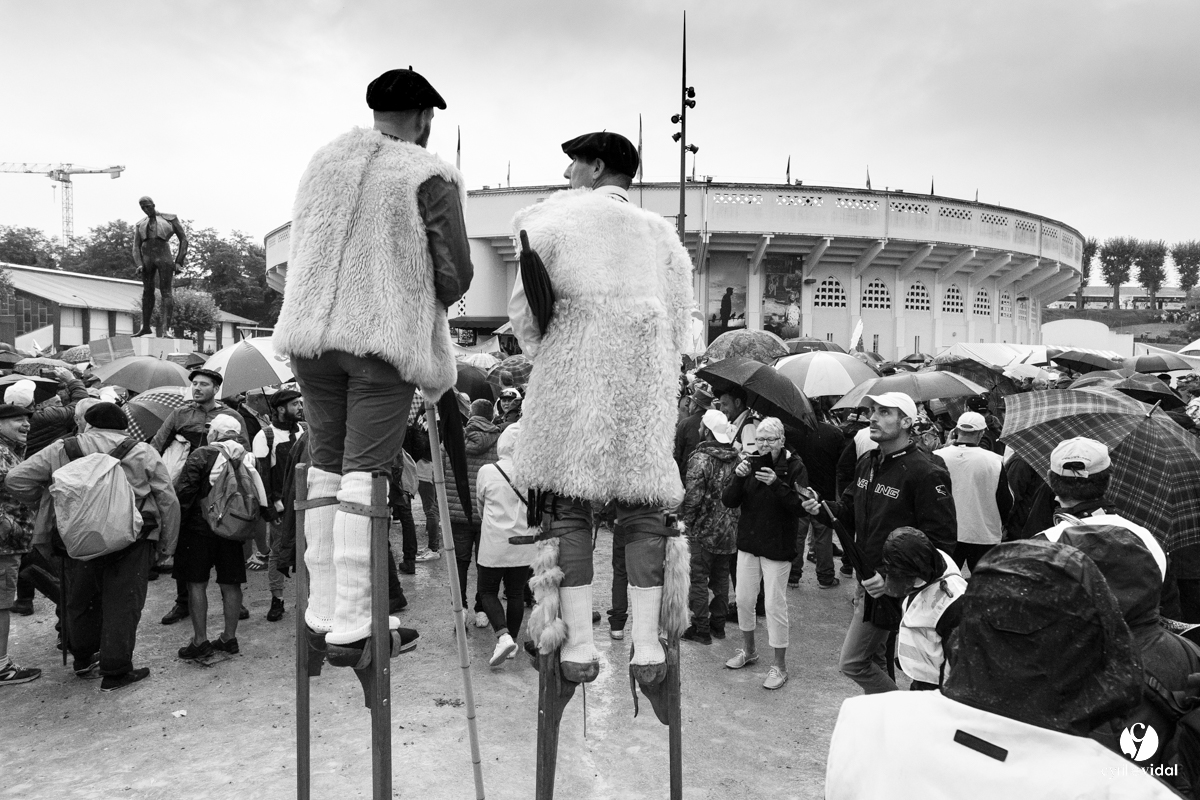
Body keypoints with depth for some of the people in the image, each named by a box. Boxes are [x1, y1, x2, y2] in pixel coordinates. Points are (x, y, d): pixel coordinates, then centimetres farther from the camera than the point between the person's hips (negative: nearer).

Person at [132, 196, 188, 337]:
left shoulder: (170, 218, 6)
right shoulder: (140, 225, 17)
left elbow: (183, 239, 4)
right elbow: (136, 247, 12)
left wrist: (179, 262, -4)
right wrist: (139, 265, -5)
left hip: (164, 257, -5)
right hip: (147, 258, 5)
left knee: (166, 293, -14)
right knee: (147, 292, 8)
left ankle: (166, 329, -23)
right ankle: (145, 327, 17)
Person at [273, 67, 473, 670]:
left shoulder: (325, 159, 15)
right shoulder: (432, 177, -2)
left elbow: (304, 250, 17)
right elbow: (454, 275, -2)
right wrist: (422, 305, 17)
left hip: (309, 327, 5)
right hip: (386, 335, -5)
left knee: (325, 464, 12)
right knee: (365, 474, -3)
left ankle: (323, 612, 17)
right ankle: (351, 628, 1)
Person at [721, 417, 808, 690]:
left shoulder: (794, 466, -9)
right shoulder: (750, 463, 2)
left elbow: (800, 504, -19)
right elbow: (728, 501, -3)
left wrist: (777, 483, -32)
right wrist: (738, 478, -21)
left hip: (778, 546, -5)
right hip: (748, 543, 5)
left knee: (775, 605, -1)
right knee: (743, 599, 14)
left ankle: (779, 665, 13)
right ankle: (748, 650, 35)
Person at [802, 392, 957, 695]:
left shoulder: (925, 472, -19)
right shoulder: (867, 462, 6)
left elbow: (940, 541, -21)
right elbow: (849, 509, 17)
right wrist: (822, 508, -5)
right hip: (870, 584, 8)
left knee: (853, 662, -1)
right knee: (874, 662, 20)